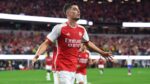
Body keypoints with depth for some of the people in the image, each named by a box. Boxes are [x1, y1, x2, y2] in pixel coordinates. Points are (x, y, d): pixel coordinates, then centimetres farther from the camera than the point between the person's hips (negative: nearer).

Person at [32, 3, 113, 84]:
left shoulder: (81, 29, 7)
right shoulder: (60, 28, -12)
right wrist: (37, 55, -27)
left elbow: (88, 43, 25)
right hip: (61, 67, -7)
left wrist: (102, 53, 24)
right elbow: (46, 43, -11)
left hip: (73, 68, 7)